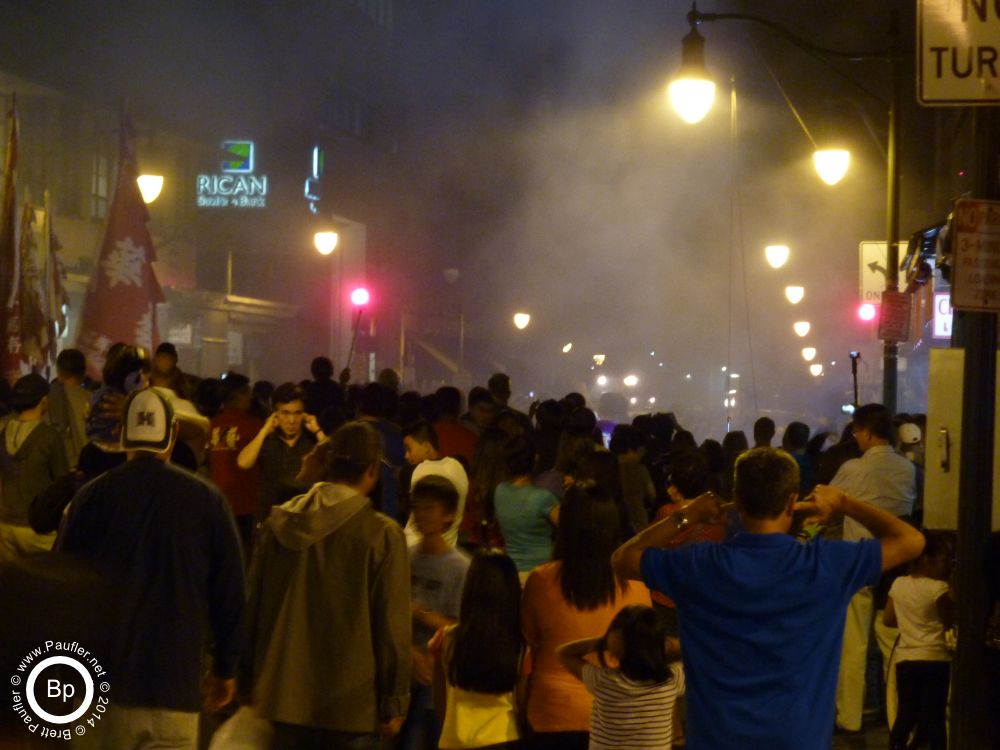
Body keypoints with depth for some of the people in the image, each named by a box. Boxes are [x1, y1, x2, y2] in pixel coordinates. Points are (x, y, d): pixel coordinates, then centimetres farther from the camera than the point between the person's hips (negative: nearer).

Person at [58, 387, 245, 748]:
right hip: (176, 678, 0)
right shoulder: (207, 499, -4)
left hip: (103, 680, 0)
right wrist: (225, 668, 12)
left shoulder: (92, 496, -3)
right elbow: (230, 590, 0)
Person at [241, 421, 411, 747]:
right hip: (353, 701, -5)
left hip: (286, 693, 5)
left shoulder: (279, 523, 3)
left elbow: (254, 605, 10)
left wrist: (249, 682, 19)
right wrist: (394, 703, -2)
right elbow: (392, 625, -10)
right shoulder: (382, 535, -12)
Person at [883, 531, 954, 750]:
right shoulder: (939, 588, -12)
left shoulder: (898, 584, 6)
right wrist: (953, 598, 3)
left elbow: (888, 620, 12)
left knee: (906, 715, 12)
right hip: (934, 658, -5)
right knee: (935, 717, 0)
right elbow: (949, 623, -3)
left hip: (905, 658, 5)